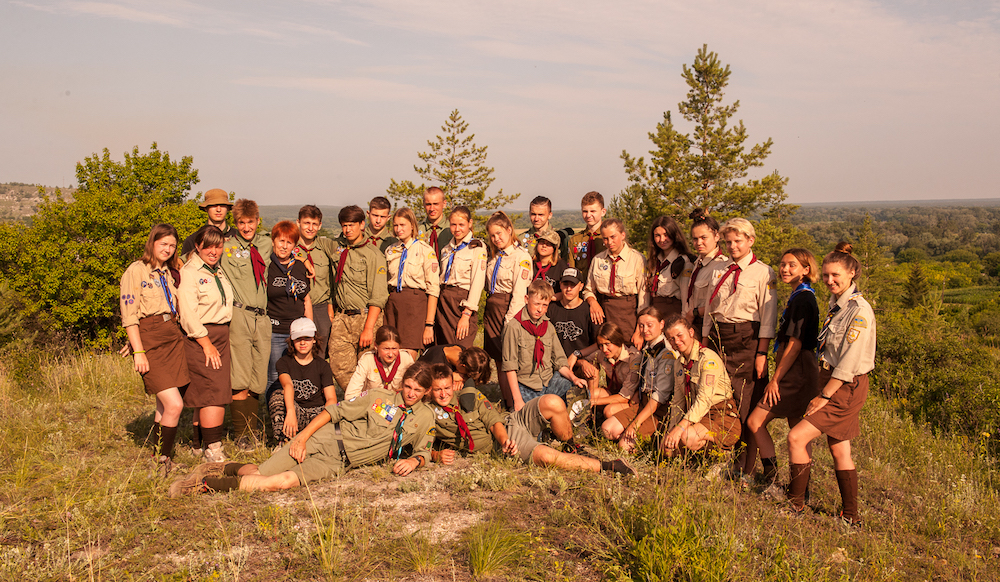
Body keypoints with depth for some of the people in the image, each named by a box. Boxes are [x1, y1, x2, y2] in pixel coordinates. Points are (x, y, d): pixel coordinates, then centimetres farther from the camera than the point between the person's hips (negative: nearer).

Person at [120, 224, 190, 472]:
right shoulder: (136, 271, -3)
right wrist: (138, 352, -14)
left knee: (165, 405, 8)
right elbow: (129, 316, -9)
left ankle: (161, 456, 19)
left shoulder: (168, 273, 19)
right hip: (149, 339, -7)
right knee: (174, 405, -13)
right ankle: (162, 460, 2)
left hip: (173, 337, 7)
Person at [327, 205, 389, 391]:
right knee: (339, 367, 0)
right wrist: (331, 315, 8)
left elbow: (378, 297, -12)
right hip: (341, 318, 5)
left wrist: (368, 328, -18)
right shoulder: (339, 251, 12)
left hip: (365, 317, -5)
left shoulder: (373, 255, -7)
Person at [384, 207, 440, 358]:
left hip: (415, 305, -5)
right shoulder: (390, 251, 13)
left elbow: (433, 289, -6)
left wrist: (429, 324, -12)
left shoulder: (425, 250, -3)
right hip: (392, 303, 5)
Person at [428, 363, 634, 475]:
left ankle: (571, 448, 2)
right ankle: (605, 466, -24)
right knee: (544, 455, -34)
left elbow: (494, 421, 1)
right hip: (500, 444, -3)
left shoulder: (470, 395, 4)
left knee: (552, 403, -24)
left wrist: (504, 438, -20)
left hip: (512, 423, 4)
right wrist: (438, 455, -17)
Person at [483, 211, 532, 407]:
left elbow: (519, 293, -16)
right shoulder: (494, 257, 14)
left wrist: (509, 321, -18)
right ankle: (506, 400, 21)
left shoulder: (521, 257, -11)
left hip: (508, 309, -8)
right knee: (497, 357, 11)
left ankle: (515, 403, 5)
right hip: (491, 309, 8)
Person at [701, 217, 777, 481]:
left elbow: (768, 316, -5)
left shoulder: (763, 272, -2)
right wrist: (705, 342, 10)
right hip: (718, 337, 5)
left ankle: (745, 468, 5)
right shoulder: (718, 269, 13)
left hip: (747, 339, -5)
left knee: (747, 403, -3)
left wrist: (761, 353, -11)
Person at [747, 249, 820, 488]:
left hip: (797, 374, -10)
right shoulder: (800, 297, 16)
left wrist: (776, 379, -17)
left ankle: (772, 477, -5)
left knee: (755, 421, -8)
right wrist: (779, 376, 19)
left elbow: (796, 343, -19)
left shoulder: (803, 299, -15)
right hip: (798, 373, 10)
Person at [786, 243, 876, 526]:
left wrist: (824, 395, -16)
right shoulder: (837, 305, 11)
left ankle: (795, 503, 2)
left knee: (797, 437, -12)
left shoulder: (859, 310, -17)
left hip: (847, 387, -9)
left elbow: (849, 360, -19)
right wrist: (824, 390, 11)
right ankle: (851, 516, 21)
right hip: (834, 382, 9)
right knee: (839, 449, 13)